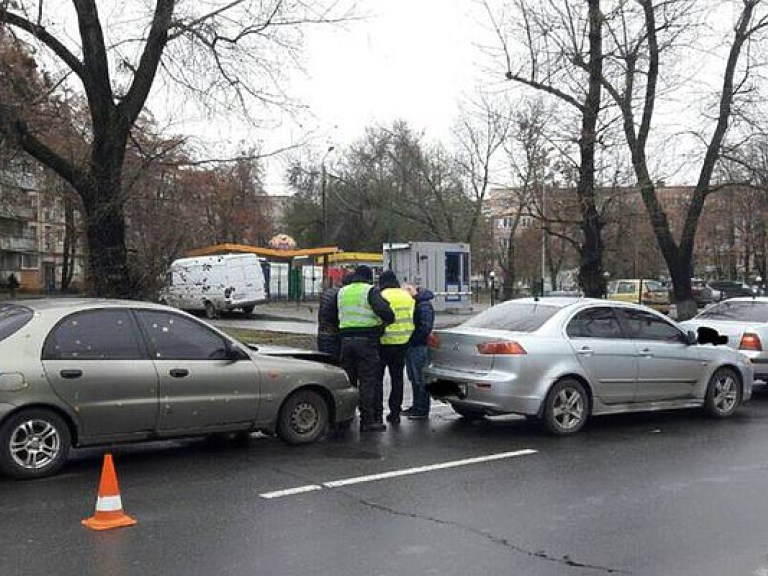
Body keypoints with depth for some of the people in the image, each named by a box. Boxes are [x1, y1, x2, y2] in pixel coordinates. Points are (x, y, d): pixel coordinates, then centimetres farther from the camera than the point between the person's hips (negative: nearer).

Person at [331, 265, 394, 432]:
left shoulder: (341, 292, 14)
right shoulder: (371, 291, -5)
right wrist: (388, 320, -2)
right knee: (368, 381, -2)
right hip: (366, 340, -5)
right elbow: (383, 309, -20)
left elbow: (331, 314, 19)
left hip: (346, 340, 5)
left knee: (347, 380, 12)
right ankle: (367, 421, -3)